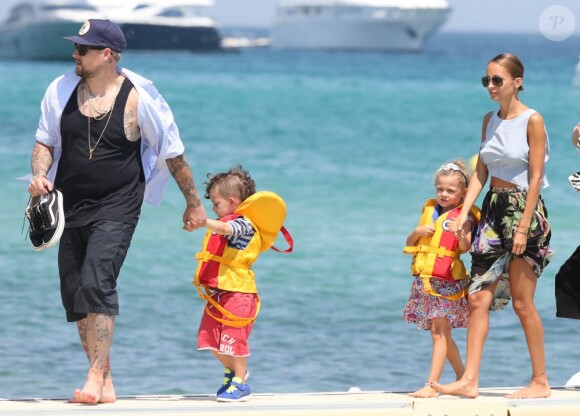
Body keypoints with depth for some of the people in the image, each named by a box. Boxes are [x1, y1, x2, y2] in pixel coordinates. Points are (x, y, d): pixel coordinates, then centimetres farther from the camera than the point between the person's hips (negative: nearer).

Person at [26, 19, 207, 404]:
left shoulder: (139, 98, -9)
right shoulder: (61, 91, 3)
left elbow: (173, 153, 1)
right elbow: (45, 141, 14)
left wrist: (194, 203, 7)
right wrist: (39, 174, -8)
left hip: (116, 208, -5)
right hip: (71, 209, 5)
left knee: (96, 282, -23)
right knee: (74, 295, 5)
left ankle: (97, 377, -22)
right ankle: (104, 386, 13)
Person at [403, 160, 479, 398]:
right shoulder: (430, 210, 14)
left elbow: (465, 247, -21)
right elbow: (409, 243, 17)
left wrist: (459, 233, -42)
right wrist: (418, 231, -4)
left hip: (447, 280, -7)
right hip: (424, 278, 7)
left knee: (439, 332, -10)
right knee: (442, 334, 14)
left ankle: (431, 385, -13)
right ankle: (462, 378, 27)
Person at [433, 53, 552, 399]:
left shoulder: (532, 120, -10)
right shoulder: (490, 121, 11)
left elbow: (536, 177, -13)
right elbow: (481, 172, 11)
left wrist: (523, 227, -17)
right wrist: (464, 213, 0)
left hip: (524, 210, -7)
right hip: (493, 210, 7)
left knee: (522, 302, -3)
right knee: (478, 297, 1)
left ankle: (541, 381, 7)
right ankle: (470, 381, 1)